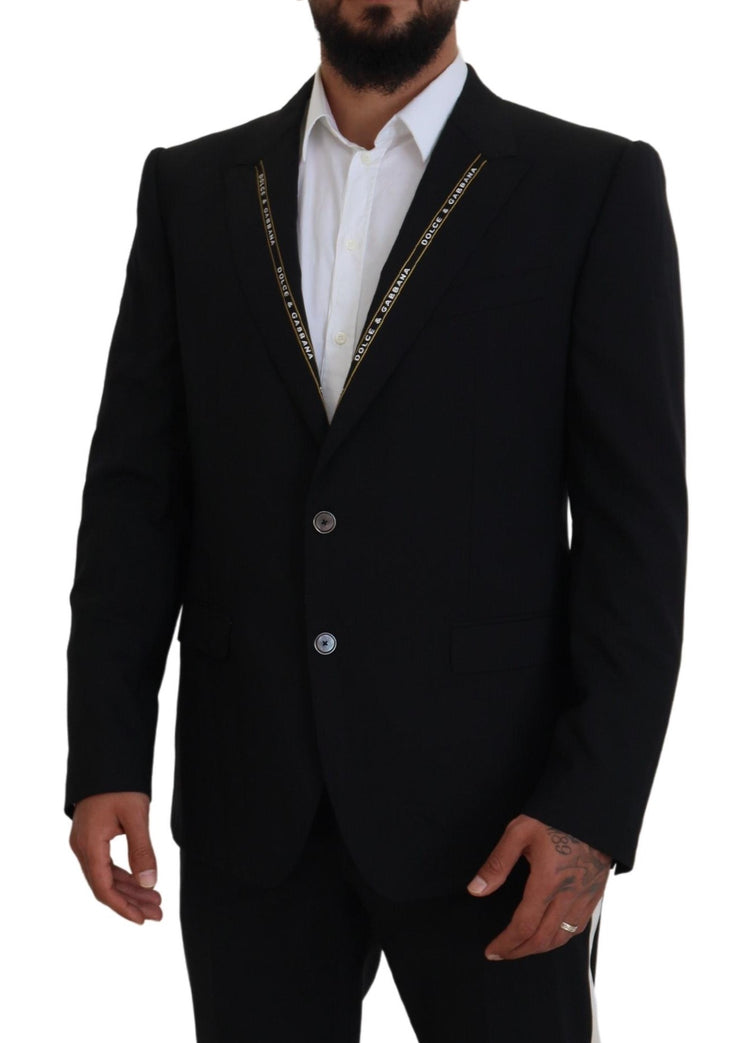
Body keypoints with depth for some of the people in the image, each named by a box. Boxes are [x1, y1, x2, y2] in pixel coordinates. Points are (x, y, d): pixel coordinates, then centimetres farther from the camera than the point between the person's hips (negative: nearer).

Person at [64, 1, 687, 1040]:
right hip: (248, 807, 3)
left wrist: (593, 805, -12)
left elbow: (636, 520, -5)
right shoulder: (191, 187, 8)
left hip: (488, 802, -2)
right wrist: (106, 756, -1)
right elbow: (137, 486, 6)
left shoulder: (594, 188, -2)